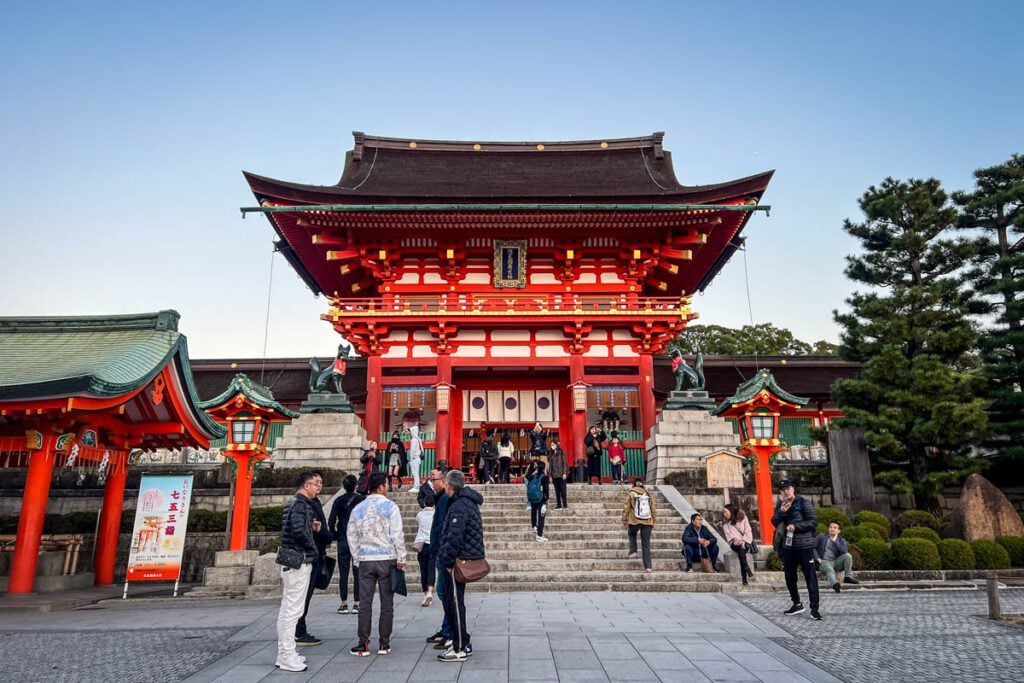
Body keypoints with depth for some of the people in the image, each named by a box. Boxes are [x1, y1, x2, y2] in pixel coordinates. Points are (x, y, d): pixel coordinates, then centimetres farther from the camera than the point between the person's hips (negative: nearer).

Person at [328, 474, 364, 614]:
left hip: (343, 541, 2)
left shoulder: (338, 500, 0)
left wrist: (335, 536, 9)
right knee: (358, 573, 4)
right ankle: (356, 604, 5)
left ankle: (344, 604, 9)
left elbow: (331, 521, -2)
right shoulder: (362, 499, -5)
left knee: (343, 573, 7)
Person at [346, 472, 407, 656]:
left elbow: (352, 536, 10)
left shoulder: (358, 509, 6)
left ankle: (363, 644, 10)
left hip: (365, 560, 3)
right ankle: (384, 644, 11)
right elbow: (397, 535, -9)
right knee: (387, 603, 6)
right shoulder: (390, 506, -7)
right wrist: (401, 559, -3)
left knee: (365, 603, 8)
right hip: (387, 559, -3)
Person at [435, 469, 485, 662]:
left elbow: (454, 538, -25)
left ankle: (459, 649, 6)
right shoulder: (469, 502, 14)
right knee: (451, 602, 19)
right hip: (467, 559, 10)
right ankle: (461, 643, 27)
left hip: (458, 561, -10)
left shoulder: (459, 506, -19)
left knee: (455, 604, -1)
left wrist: (447, 561, -17)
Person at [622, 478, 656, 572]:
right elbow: (654, 510, 13)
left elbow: (626, 509, -2)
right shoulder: (648, 495, 11)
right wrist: (653, 522, 21)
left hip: (634, 521, -2)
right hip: (647, 522, 2)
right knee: (646, 545, 8)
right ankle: (648, 566, 4)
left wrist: (624, 522, 5)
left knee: (632, 534, 30)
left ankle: (633, 551, 13)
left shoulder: (631, 494, 2)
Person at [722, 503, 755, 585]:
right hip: (735, 544, 2)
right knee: (741, 549, -35)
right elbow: (728, 536, 6)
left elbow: (748, 531, 2)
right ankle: (748, 569, -42)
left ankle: (744, 578, -39)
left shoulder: (743, 518, 12)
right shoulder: (726, 525, 20)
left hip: (744, 542, -2)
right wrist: (734, 539, -14)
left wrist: (742, 541, -11)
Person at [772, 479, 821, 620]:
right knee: (790, 577, 14)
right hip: (787, 546, 6)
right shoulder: (780, 505, 10)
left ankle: (814, 608, 2)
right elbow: (774, 522, 6)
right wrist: (781, 512, -11)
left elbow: (813, 521, -10)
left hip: (804, 546, -6)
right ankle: (797, 604, 29)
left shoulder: (804, 503, -5)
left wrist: (796, 526, -18)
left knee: (810, 577, -4)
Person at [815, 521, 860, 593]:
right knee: (830, 569, -38)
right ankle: (834, 584, -66)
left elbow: (844, 551, -9)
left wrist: (835, 541, -11)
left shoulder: (842, 540, 12)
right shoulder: (821, 536, 8)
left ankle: (848, 576, -14)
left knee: (847, 555, -22)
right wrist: (817, 558, -11)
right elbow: (813, 548, 4)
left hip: (836, 562, 3)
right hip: (824, 562, -3)